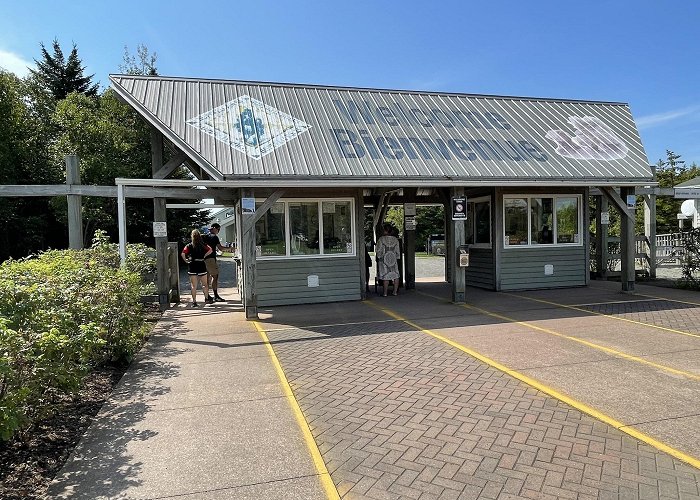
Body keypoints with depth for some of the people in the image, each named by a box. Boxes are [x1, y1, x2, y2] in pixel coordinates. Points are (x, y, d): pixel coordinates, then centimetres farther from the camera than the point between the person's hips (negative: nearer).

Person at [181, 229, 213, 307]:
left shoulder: (189, 246, -3)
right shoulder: (203, 245, -1)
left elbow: (182, 254, -12)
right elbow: (210, 250, -8)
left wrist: (186, 260, 1)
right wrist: (204, 256, 1)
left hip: (192, 266, 0)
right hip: (201, 265, 0)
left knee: (193, 285, 4)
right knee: (204, 284, 14)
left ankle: (194, 301, 3)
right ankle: (206, 299, 18)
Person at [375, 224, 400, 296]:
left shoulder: (381, 239, -9)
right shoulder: (395, 239, 4)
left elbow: (378, 251, -7)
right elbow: (397, 251, 8)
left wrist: (378, 257, 8)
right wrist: (397, 258, 17)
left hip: (384, 260, -3)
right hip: (394, 260, 3)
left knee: (385, 277, -1)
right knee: (396, 276, 10)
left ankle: (385, 292, 2)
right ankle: (395, 291, 12)